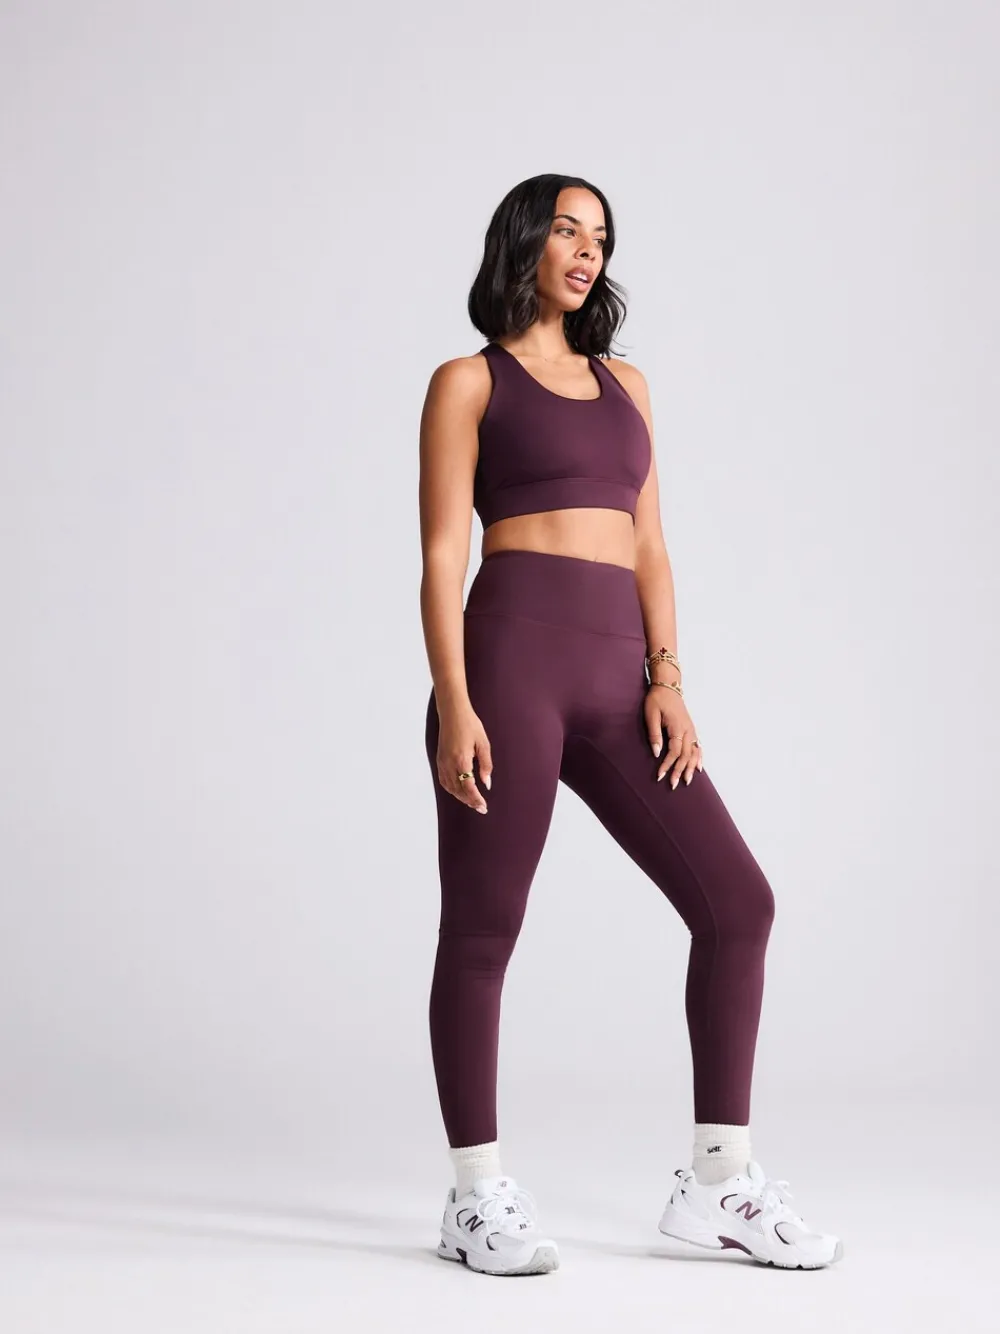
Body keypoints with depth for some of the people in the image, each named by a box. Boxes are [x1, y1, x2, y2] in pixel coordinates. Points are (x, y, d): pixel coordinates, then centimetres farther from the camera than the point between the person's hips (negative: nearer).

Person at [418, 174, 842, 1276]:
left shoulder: (624, 384, 21)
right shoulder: (469, 382, 6)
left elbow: (647, 546, 16)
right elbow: (442, 555, -2)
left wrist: (667, 678, 3)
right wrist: (454, 702, -13)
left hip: (617, 681, 6)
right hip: (513, 660, -5)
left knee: (738, 903, -2)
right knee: (481, 935, 0)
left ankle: (718, 1182, 8)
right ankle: (478, 1198, 13)